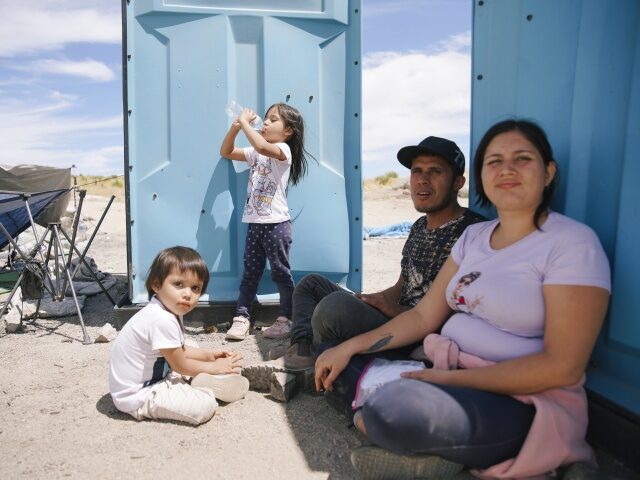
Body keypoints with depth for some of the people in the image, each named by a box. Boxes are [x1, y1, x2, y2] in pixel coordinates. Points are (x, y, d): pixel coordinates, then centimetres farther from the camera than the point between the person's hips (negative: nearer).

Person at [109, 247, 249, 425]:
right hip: (137, 395, -10)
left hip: (155, 376, 10)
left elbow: (179, 351, 18)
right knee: (205, 406, -21)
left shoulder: (169, 311, 1)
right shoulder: (162, 321, -30)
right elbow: (181, 366, -18)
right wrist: (215, 367, -5)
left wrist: (209, 354, 10)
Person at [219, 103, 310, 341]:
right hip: (254, 223, 7)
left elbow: (262, 146, -31)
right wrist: (235, 126, 1)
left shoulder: (283, 149, -10)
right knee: (250, 272, 11)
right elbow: (226, 152, 15)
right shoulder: (255, 153, 14)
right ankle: (242, 317, 17)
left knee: (281, 272, 4)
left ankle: (286, 318, 16)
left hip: (276, 224, -7)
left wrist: (244, 121, -20)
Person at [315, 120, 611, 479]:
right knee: (341, 368, 2)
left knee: (395, 407, -35)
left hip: (523, 402, -7)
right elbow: (424, 317, 8)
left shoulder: (572, 242, -12)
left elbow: (563, 366, -18)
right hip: (448, 375, 8)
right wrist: (350, 347, -3)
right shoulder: (474, 236, 9)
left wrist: (451, 378, -22)